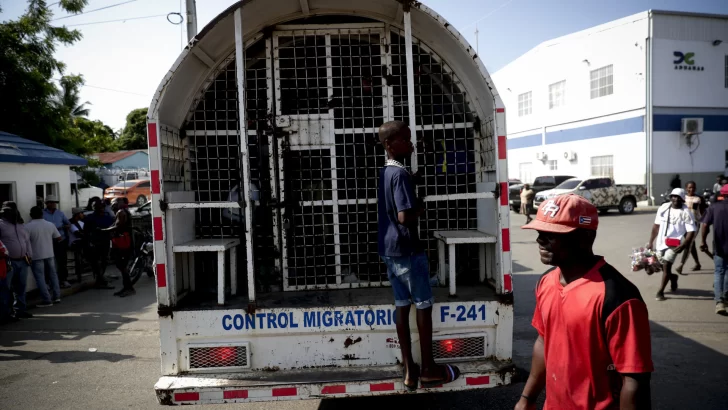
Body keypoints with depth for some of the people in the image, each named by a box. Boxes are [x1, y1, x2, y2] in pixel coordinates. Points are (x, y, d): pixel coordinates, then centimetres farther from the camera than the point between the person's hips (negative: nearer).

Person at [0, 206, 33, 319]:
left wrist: (29, 255, 16)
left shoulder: (20, 226, 17)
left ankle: (20, 309, 19)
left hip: (22, 261, 7)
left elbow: (27, 240, 21)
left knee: (21, 287, 12)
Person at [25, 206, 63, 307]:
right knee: (53, 274, 17)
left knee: (40, 277, 1)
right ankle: (56, 296, 18)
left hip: (36, 256, -4)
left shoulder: (28, 226, -13)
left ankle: (47, 300, 0)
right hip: (50, 254, 4)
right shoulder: (50, 224, 1)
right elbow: (59, 238, 6)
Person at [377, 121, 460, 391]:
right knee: (423, 306, 4)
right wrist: (420, 210, -7)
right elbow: (405, 216, -25)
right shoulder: (401, 174, -17)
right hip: (406, 249, -9)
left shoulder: (384, 173, 12)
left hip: (389, 249, 9)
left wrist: (413, 207, 9)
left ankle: (409, 370, 18)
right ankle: (429, 370, 16)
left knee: (402, 305, 11)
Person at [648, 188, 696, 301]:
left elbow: (691, 232, -11)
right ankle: (673, 277, 46)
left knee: (666, 266, -14)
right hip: (660, 242, 5)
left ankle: (660, 292, -6)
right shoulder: (663, 208, 3)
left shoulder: (685, 213, -10)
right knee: (660, 266, 14)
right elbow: (656, 225, 10)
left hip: (674, 244, -5)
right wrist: (651, 242, 8)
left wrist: (682, 246, -21)